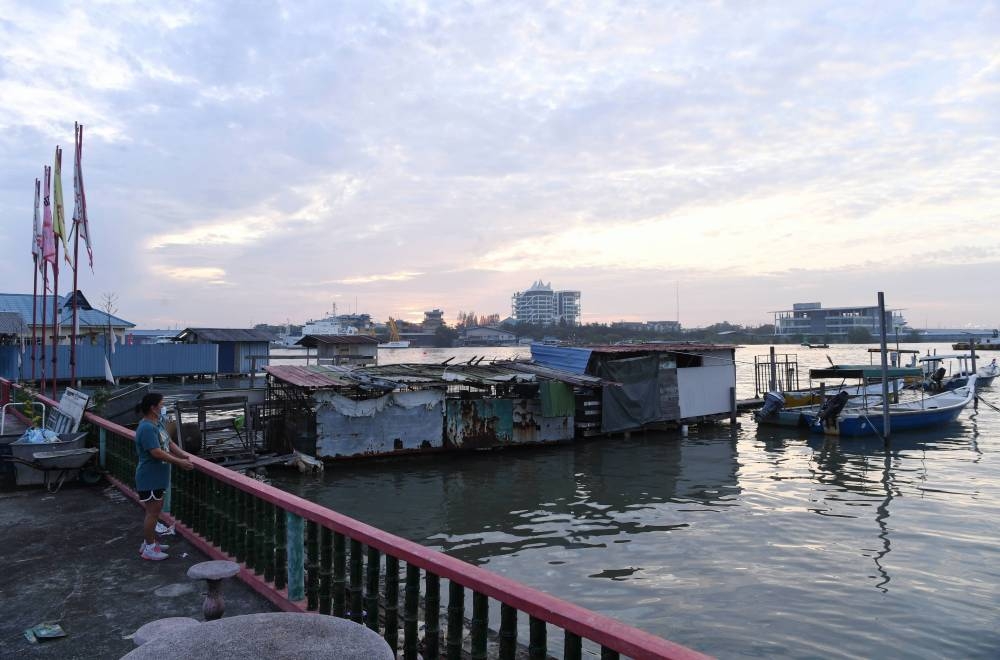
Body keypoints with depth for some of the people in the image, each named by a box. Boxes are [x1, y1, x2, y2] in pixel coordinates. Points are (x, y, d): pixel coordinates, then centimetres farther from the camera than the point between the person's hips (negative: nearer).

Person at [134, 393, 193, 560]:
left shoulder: (158, 423, 8)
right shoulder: (147, 428, -23)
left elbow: (169, 443, 13)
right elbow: (157, 453, -28)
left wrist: (184, 455, -3)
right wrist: (180, 462, -25)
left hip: (157, 477, 10)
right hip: (149, 479, -10)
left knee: (155, 510, 18)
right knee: (153, 512, 0)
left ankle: (149, 542, 31)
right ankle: (149, 549, 11)